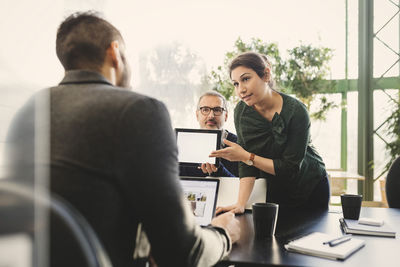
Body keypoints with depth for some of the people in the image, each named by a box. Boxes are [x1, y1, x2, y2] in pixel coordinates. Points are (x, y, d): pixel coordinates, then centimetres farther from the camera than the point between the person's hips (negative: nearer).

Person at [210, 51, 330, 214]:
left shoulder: (296, 111, -27)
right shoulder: (242, 111, -14)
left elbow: (290, 167, -25)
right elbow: (246, 164, -14)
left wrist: (245, 156, -27)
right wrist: (240, 204, -25)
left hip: (311, 190, -3)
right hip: (275, 191, 3)